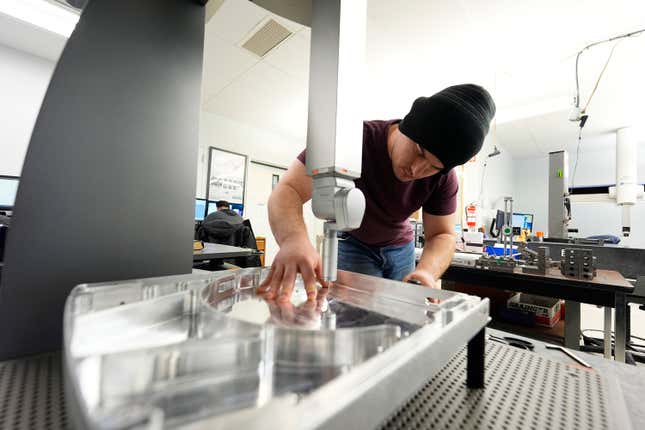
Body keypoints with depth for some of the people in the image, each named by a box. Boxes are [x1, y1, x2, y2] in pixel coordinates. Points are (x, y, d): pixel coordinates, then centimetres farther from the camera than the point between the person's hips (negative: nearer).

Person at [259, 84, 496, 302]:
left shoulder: (444, 177, -18)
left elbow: (442, 234, -13)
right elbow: (287, 190, -34)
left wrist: (426, 271, -36)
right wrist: (294, 238, -56)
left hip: (401, 247, 4)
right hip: (352, 243, -3)